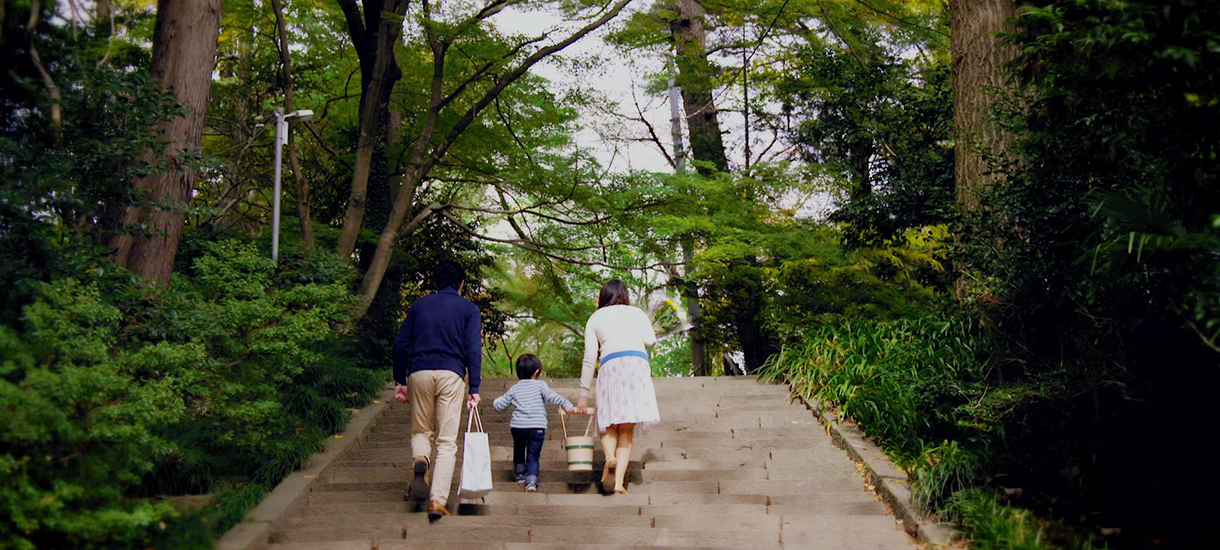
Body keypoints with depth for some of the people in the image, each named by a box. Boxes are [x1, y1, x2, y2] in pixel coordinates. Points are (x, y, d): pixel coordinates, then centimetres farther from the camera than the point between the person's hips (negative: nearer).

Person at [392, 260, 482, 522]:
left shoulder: (419, 305, 15)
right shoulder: (468, 309, 8)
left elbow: (400, 344, 11)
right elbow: (473, 350, -1)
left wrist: (400, 380, 16)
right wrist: (474, 389, -1)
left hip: (419, 373, 2)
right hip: (451, 374, -2)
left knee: (421, 432, 18)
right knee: (447, 441, 1)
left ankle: (421, 460, -17)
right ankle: (438, 501, -10)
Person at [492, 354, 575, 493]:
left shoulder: (514, 389, 11)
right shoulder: (540, 385, 3)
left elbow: (500, 406, 16)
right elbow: (551, 396, -14)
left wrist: (497, 401, 38)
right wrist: (566, 404, -18)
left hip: (518, 426, 2)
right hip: (537, 427, -2)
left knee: (519, 450, 27)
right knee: (533, 456, 1)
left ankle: (520, 474, 34)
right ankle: (531, 480, -16)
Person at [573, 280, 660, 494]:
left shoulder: (595, 318, 21)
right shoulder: (637, 312, 24)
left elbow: (590, 358, 14)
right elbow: (650, 340, 8)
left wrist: (584, 393, 15)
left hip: (610, 365, -1)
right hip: (638, 363, 1)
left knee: (609, 424, 6)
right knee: (627, 431, 2)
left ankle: (610, 457, -26)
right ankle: (619, 482, -9)